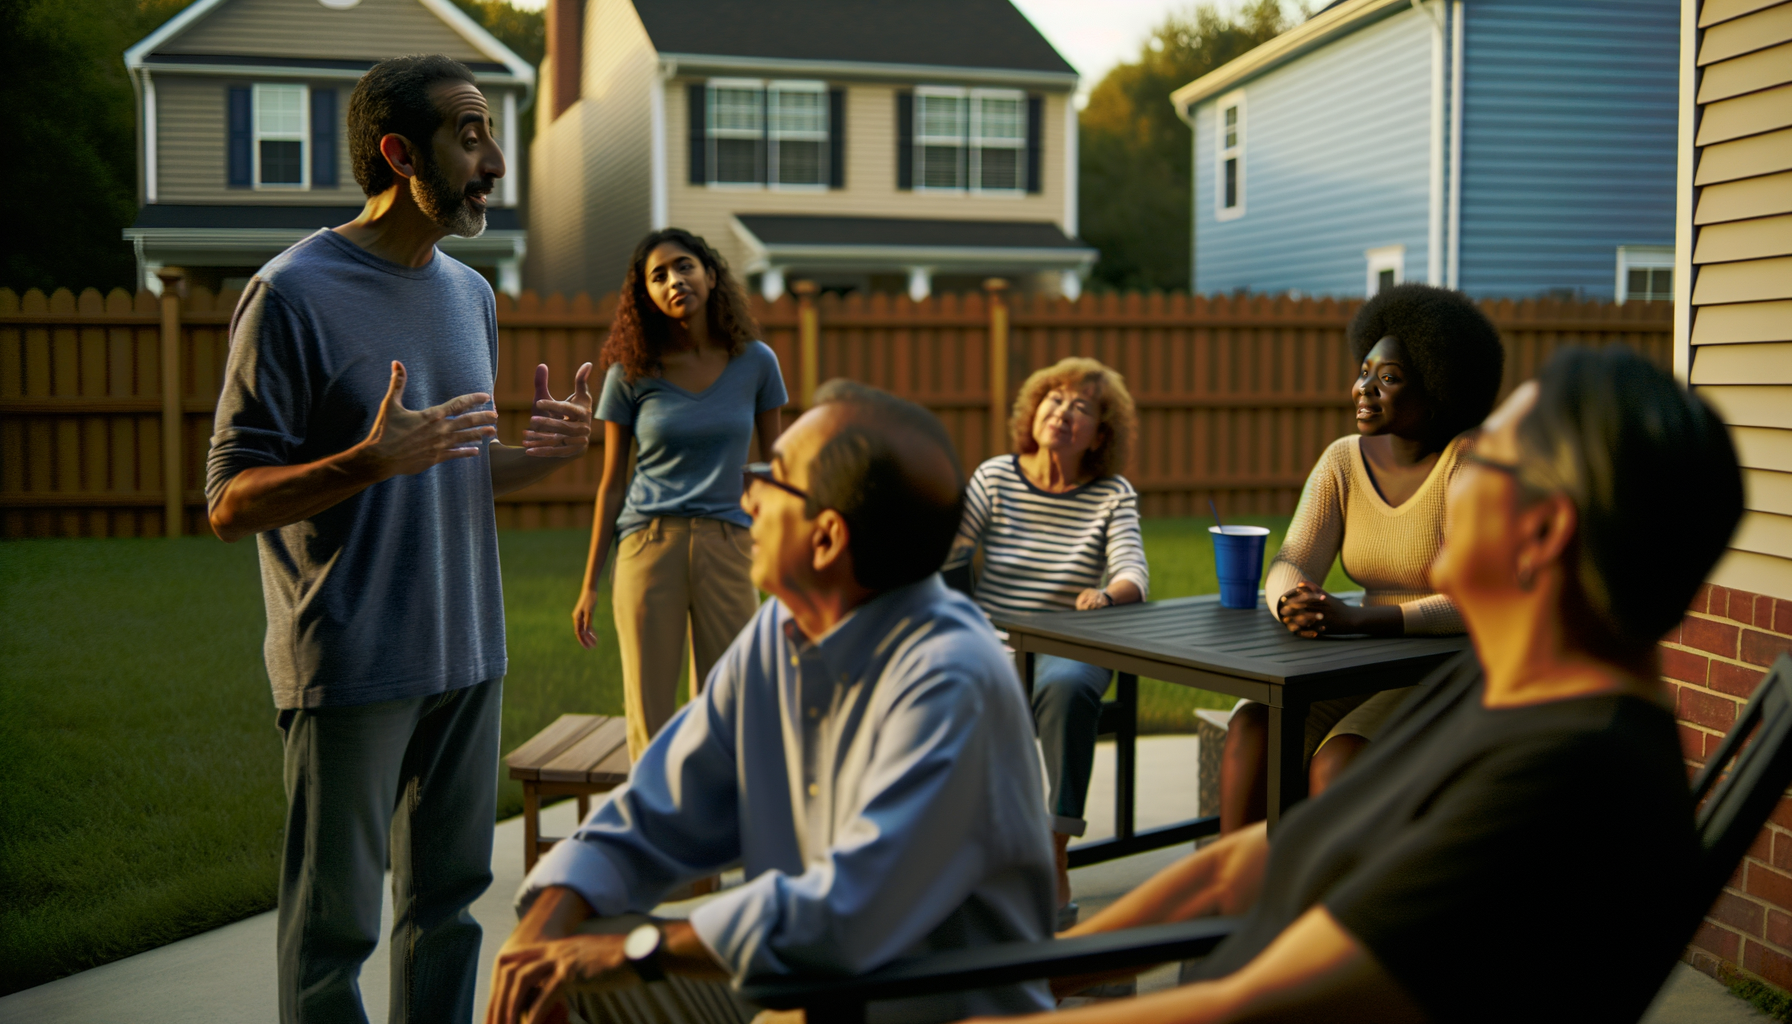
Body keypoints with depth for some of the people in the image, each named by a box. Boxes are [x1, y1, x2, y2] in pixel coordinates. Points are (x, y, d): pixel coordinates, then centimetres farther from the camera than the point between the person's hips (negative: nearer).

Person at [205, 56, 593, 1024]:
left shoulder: (471, 293, 12)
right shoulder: (293, 293, -11)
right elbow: (230, 502, -12)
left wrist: (543, 454, 0)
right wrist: (372, 460, -26)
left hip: (467, 655, 7)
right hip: (351, 667, -7)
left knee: (448, 902, 16)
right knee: (333, 926, 3)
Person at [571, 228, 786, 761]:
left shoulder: (755, 362, 3)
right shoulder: (631, 373, 1)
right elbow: (612, 483, 8)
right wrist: (590, 584, 8)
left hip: (726, 546, 1)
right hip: (649, 544, 0)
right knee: (650, 717, 2)